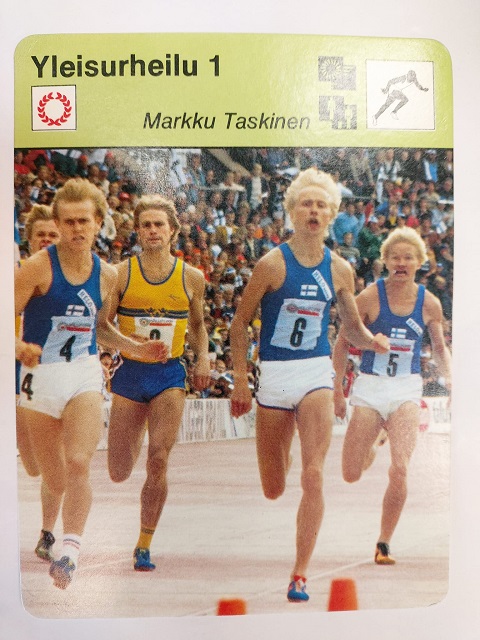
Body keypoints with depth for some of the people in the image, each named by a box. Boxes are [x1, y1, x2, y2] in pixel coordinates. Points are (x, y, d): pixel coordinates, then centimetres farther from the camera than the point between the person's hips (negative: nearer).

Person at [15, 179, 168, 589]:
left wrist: (138, 348, 8)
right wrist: (21, 347, -30)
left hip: (86, 374, 2)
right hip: (40, 375, -1)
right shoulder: (38, 267, -8)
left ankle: (71, 551, -8)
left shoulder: (107, 275, 4)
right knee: (53, 480, 12)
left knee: (78, 463, -20)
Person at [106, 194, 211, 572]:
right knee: (119, 474, 7)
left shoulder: (191, 277, 3)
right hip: (130, 373, 0)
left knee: (158, 461, -12)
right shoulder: (121, 273, -1)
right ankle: (134, 439, 46)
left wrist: (203, 357, 0)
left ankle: (144, 546, 8)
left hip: (170, 375, 0)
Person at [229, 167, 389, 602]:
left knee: (313, 476, -12)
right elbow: (240, 325, -1)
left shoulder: (339, 269, 3)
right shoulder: (273, 263, -7)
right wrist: (240, 381, -5)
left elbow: (354, 327, 15)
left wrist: (374, 341, -7)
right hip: (274, 374, -1)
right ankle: (280, 453, 47)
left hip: (317, 373, 2)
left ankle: (300, 575, 4)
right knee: (273, 491, 9)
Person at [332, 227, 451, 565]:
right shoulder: (369, 297, -7)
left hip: (407, 391, 1)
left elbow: (440, 348, 15)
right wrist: (338, 391, 1)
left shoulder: (430, 303, 0)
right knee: (351, 475, 1)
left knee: (399, 470, -13)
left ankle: (384, 544, 8)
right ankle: (374, 441, 38)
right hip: (369, 387, 0)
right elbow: (343, 343, 2)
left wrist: (449, 378, -3)